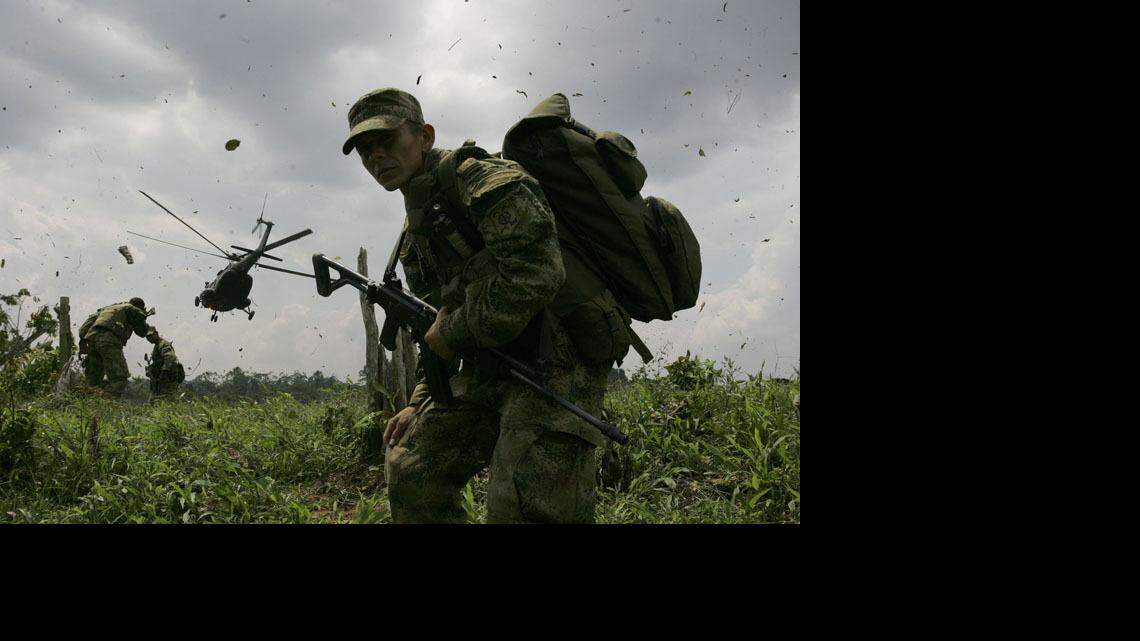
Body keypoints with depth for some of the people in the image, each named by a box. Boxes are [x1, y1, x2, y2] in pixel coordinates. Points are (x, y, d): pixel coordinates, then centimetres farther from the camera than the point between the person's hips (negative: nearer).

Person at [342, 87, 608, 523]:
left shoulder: (481, 179, -11)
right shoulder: (416, 233, 19)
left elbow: (534, 272, -26)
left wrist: (454, 333, -15)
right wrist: (422, 404, 17)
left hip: (553, 360, -10)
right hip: (490, 367, 10)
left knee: (522, 509, -19)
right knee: (411, 470, 15)